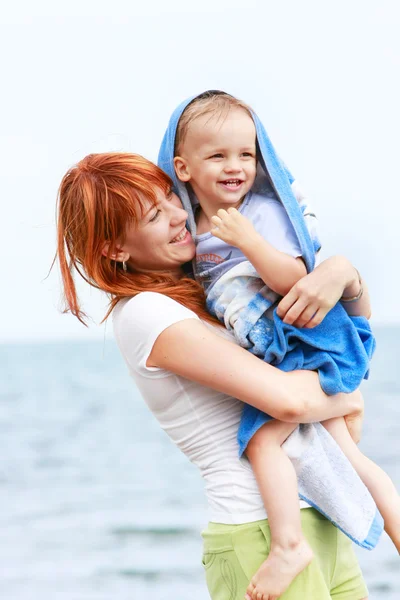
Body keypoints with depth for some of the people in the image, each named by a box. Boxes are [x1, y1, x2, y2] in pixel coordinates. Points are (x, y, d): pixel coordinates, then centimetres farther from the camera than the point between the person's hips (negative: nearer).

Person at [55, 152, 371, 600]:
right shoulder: (145, 313, -14)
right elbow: (290, 400, -23)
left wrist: (343, 272, -9)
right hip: (262, 538, -8)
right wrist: (341, 400, -3)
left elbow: (359, 313, 12)